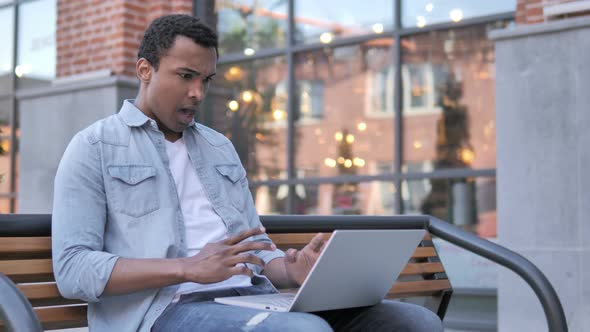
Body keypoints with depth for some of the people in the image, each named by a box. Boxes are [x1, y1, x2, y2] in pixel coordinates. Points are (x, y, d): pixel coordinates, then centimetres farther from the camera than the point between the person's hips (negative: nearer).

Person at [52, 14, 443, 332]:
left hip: (251, 299, 7)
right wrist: (188, 268, -19)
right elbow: (72, 269, -6)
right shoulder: (94, 148, 6)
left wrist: (291, 270, -5)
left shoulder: (221, 147, 25)